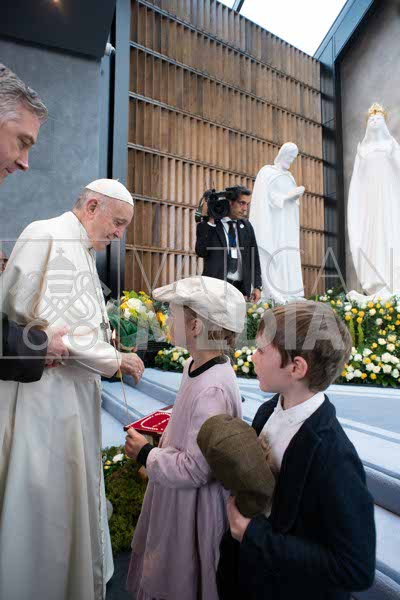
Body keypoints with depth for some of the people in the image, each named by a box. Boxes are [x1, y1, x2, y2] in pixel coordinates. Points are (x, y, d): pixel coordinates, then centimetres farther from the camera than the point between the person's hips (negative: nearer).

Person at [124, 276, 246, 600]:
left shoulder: (213, 389, -32)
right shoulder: (196, 365, -4)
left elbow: (195, 469, -27)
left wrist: (145, 454, -16)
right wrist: (165, 435, 0)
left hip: (195, 503, -8)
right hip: (175, 491, 8)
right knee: (160, 573, 29)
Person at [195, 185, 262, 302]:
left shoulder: (246, 226, 15)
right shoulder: (207, 226, 2)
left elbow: (254, 257, 16)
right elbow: (201, 252, -12)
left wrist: (257, 286, 8)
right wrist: (209, 222, -13)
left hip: (241, 287, 4)